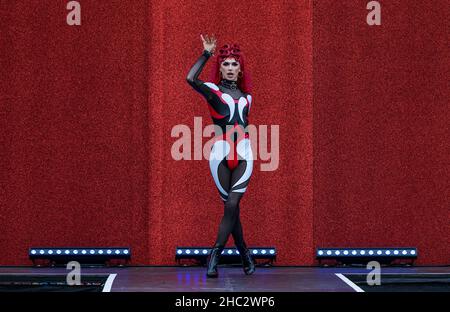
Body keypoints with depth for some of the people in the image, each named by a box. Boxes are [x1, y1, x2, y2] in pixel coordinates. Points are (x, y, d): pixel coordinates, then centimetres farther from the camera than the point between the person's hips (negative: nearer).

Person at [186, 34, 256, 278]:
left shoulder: (246, 96, 17)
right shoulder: (213, 90, 3)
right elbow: (190, 78, -16)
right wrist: (206, 53, -9)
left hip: (243, 156, 3)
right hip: (220, 156, -3)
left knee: (232, 205, -10)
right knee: (231, 206, -1)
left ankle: (215, 256, -7)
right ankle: (245, 254, 11)